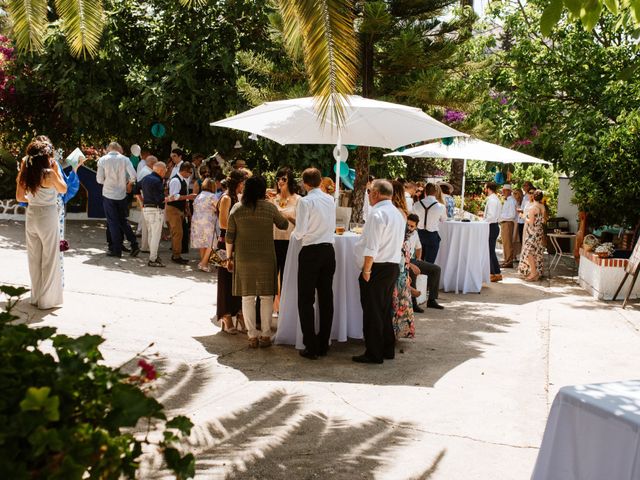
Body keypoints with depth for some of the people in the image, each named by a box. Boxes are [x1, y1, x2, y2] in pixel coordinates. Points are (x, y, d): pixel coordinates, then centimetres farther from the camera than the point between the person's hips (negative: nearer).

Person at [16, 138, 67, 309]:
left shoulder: (26, 174, 1)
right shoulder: (49, 174, -16)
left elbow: (19, 197, 6)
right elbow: (63, 189, -2)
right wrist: (56, 170, 0)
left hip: (31, 216, 6)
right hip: (48, 217, -6)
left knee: (34, 258, 16)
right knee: (49, 259, 6)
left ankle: (36, 297, 25)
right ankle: (47, 300, 12)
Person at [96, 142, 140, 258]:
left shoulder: (103, 160, -5)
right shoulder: (125, 159, -3)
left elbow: (99, 179, -6)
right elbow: (133, 175, -12)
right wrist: (129, 183, 7)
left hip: (108, 194, -2)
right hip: (122, 194, 2)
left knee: (113, 222, 5)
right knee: (123, 220, 15)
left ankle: (116, 250, 6)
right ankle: (134, 245, 7)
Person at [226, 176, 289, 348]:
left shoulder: (237, 208, 0)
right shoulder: (270, 208, -5)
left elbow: (229, 236, 2)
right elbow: (284, 225, 10)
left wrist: (229, 257, 11)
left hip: (243, 258, 1)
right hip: (265, 257, -1)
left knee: (247, 297, 7)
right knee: (266, 296, 8)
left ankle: (252, 336, 8)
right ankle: (266, 335, 10)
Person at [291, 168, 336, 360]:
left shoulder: (305, 201, -13)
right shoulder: (330, 200, 5)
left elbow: (300, 231, -14)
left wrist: (294, 234, 7)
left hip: (311, 252, -6)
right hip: (328, 251, 6)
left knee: (306, 300, 2)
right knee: (326, 298, 10)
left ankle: (311, 347, 1)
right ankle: (323, 345, 16)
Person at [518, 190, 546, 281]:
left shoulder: (532, 208, -16)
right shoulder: (542, 207, 4)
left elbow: (531, 222, -17)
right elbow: (543, 220, 11)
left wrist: (525, 218, -1)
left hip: (532, 233, -7)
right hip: (540, 232, 7)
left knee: (529, 252, -3)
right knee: (537, 252, 12)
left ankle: (533, 273, -7)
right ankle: (538, 272, 17)